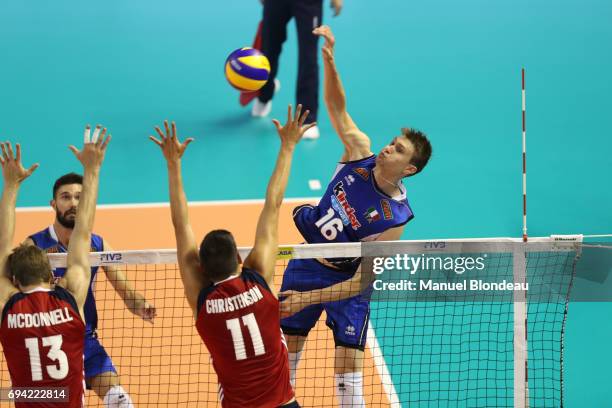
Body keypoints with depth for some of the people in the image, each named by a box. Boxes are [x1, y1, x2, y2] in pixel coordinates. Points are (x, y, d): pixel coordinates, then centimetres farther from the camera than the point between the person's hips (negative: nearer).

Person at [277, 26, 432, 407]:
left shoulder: (395, 219, -24)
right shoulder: (361, 152, -12)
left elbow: (362, 281, -23)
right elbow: (337, 107, -3)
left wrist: (308, 298, -27)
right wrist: (330, 59, -19)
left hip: (345, 282, -4)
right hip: (306, 264, 5)